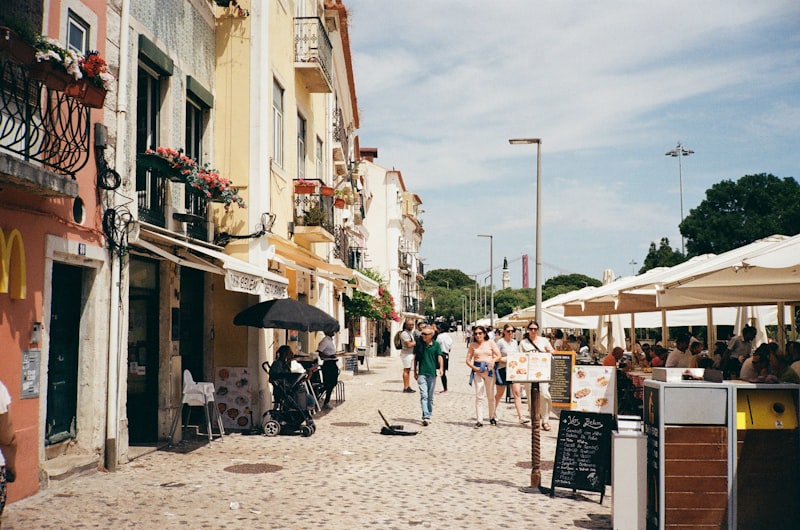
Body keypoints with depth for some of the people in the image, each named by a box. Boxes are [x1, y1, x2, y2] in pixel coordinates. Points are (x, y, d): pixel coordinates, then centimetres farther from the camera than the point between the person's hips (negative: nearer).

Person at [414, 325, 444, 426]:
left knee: (430, 397, 11)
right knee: (424, 395, -11)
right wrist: (415, 372, 11)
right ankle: (425, 417, -17)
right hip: (422, 373, -1)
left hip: (432, 373, 1)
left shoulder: (436, 345, 1)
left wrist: (441, 368, -23)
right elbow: (415, 358, 11)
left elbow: (440, 357, -6)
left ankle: (428, 415, 23)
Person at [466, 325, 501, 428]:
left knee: (490, 395, 7)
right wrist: (474, 368, -9)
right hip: (477, 370, 0)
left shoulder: (490, 343, 7)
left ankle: (492, 417, 24)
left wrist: (493, 360, -19)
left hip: (489, 369, 0)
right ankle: (479, 420, -5)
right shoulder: (472, 345, 9)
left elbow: (498, 355, 2)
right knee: (479, 396, -5)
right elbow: (468, 360, 8)